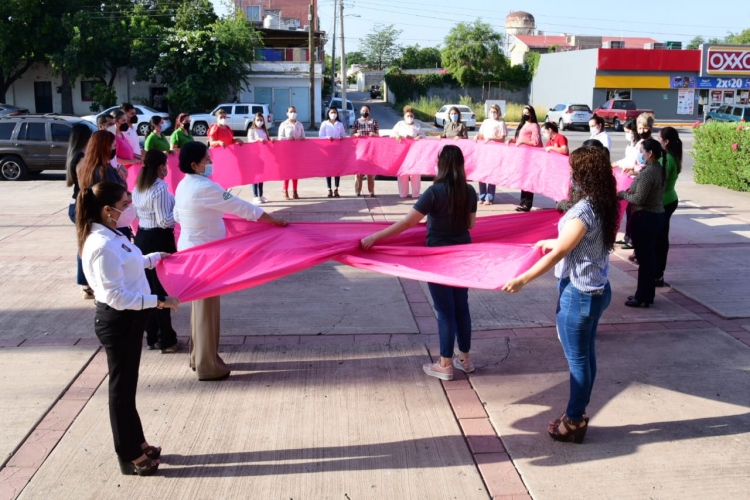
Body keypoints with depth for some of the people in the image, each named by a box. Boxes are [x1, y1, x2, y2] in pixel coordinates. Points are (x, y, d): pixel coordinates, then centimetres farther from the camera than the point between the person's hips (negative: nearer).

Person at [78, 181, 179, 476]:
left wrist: (155, 258, 29)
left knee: (128, 383, 20)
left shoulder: (111, 235, 5)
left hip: (129, 317, 10)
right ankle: (129, 457, 20)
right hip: (117, 321, -10)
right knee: (122, 387, 5)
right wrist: (158, 301, -29)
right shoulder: (103, 246, -26)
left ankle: (136, 443, 36)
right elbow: (116, 296, -29)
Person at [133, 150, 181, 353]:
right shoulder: (160, 188, -18)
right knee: (162, 288, 0)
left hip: (142, 238, 8)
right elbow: (165, 221, -20)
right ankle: (167, 340, 9)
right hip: (159, 240, -8)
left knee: (148, 287, 14)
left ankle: (152, 337, 24)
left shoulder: (138, 188, 8)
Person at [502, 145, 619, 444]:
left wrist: (522, 280, -13)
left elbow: (558, 254, -20)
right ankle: (578, 414, 31)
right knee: (586, 355, 18)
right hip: (596, 290, 9)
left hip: (578, 294, -9)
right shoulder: (603, 206, 3)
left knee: (577, 359, 4)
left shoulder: (583, 211, -24)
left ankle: (573, 422, 18)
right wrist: (553, 242, 32)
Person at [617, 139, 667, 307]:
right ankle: (648, 294, 24)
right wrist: (630, 191, 8)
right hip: (657, 215, 10)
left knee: (643, 257, -2)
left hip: (645, 217, -10)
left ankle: (642, 297, 6)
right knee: (650, 256, 15)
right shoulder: (661, 169, 9)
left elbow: (638, 199, -21)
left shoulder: (647, 172, -20)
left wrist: (622, 194, -6)